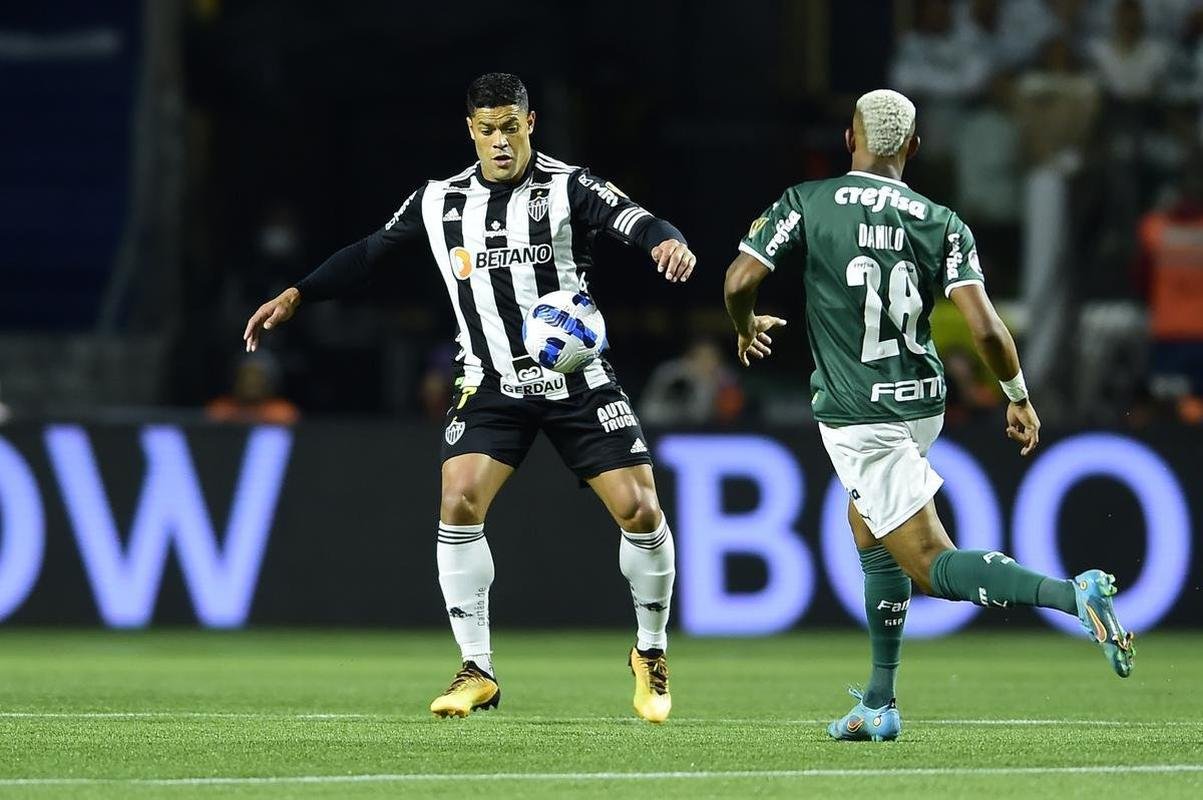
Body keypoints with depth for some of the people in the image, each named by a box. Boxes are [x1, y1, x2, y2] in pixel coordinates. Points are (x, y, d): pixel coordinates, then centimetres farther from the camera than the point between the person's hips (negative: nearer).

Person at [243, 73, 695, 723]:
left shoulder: (568, 188, -8)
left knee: (640, 510, -9)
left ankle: (650, 655, 16)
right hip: (492, 387, 2)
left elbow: (633, 222, -24)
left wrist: (666, 241, -47)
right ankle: (477, 671, -7)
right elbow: (369, 253, 15)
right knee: (459, 503, -18)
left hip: (579, 384, -2)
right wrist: (295, 296, 8)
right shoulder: (438, 201, 4)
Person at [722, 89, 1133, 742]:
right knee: (868, 530, 25)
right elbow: (984, 327, -9)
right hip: (921, 401, 5)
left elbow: (740, 280, -11)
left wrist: (746, 328, 12)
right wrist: (1019, 396, 8)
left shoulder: (806, 204, -7)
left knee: (933, 566, -6)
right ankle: (879, 706, 23)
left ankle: (1074, 595, -29)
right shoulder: (942, 224, -1)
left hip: (856, 416, -5)